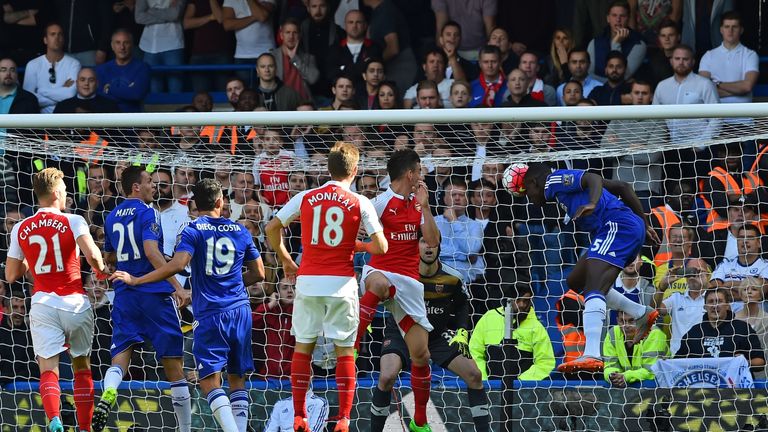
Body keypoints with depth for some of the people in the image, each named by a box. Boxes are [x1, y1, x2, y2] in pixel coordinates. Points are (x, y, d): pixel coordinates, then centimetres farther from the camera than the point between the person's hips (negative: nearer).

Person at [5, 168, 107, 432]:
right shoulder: (73, 222, -3)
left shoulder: (21, 229, 7)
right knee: (82, 366, 16)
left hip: (42, 302, 1)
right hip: (75, 301, -1)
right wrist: (101, 270, 3)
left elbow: (11, 276, 10)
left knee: (48, 368, -5)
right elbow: (92, 254, -18)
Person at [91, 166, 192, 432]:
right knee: (173, 364, 3)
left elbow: (108, 258, 25)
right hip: (154, 294, -5)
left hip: (124, 295, 5)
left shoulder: (112, 216, 13)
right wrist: (177, 287, -24)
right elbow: (151, 251, -21)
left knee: (120, 358, -3)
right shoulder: (146, 211, -7)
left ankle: (107, 396, -36)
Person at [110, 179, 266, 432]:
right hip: (240, 311, 4)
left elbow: (177, 264, -17)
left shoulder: (193, 231, -3)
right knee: (237, 379, 14)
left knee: (210, 382, -7)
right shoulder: (240, 231, 10)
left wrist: (135, 280, -11)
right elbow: (258, 273, 17)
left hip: (210, 314, -4)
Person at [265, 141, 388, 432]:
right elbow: (381, 247, -7)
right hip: (341, 283, -2)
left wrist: (285, 261, 21)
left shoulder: (305, 198, 4)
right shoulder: (360, 204, -3)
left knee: (303, 346, 11)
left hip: (308, 280, 2)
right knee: (344, 349, 5)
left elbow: (271, 228, 9)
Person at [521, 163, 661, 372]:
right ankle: (642, 313, 16)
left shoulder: (555, 180, 2)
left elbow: (594, 179, -17)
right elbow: (623, 187, 26)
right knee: (576, 281, 19)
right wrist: (644, 223, 26)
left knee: (593, 289, -23)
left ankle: (592, 355, -40)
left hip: (618, 227, -10)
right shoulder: (570, 181, 28)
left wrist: (592, 204, -36)